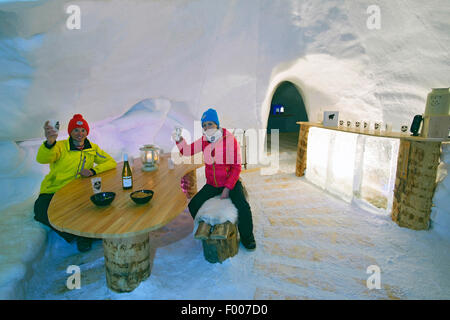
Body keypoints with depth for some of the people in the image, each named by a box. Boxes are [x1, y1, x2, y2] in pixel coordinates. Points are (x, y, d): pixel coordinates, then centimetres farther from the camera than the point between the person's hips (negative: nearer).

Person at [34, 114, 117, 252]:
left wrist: (93, 170, -14)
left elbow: (111, 162, 4)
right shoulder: (60, 146, -7)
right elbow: (42, 159, -28)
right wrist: (50, 142, -51)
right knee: (41, 208, -32)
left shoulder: (92, 148, 5)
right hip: (53, 192, -2)